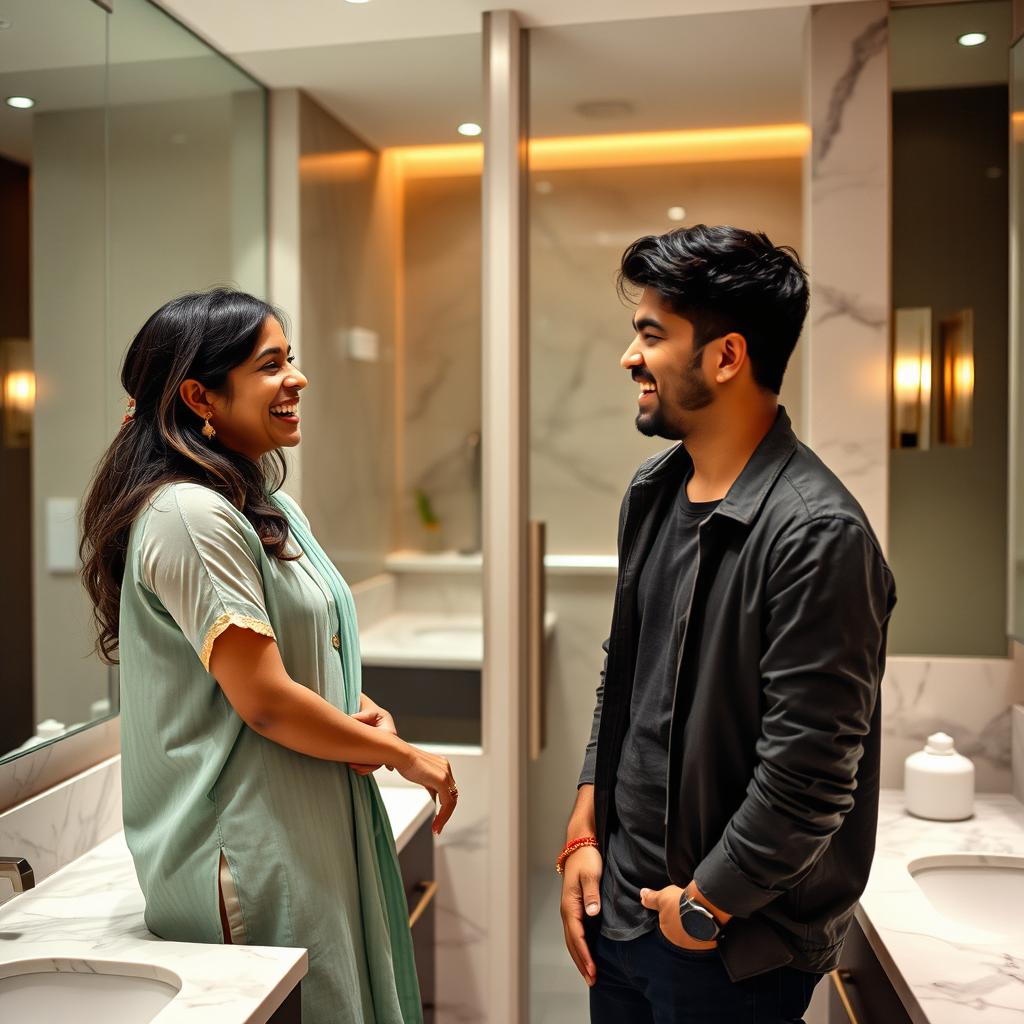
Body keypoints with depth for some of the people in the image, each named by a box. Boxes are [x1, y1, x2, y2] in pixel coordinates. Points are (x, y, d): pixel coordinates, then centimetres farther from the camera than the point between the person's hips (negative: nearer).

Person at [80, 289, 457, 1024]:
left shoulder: (272, 509, 11)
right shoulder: (190, 515, -19)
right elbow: (263, 699, -22)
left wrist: (368, 712, -2)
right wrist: (408, 757, -11)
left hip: (320, 835, 9)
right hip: (251, 848, -9)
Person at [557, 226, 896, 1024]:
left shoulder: (818, 533, -23)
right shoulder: (654, 490, 2)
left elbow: (809, 773, -22)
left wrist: (706, 904, -11)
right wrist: (584, 835, 8)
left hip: (730, 945, -7)